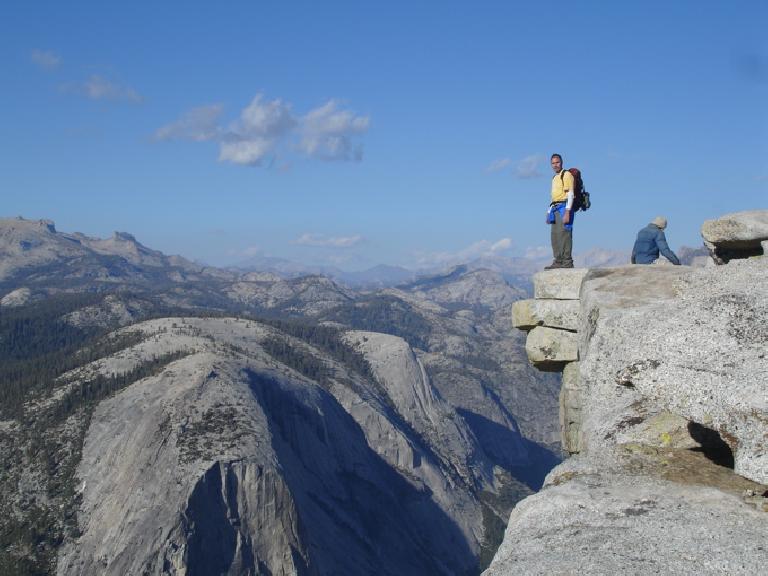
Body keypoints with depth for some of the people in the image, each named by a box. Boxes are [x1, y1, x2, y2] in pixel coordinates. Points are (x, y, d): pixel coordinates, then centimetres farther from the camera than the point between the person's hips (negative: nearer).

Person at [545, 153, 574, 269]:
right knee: (555, 235, 7)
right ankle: (558, 262, 11)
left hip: (564, 207, -9)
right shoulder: (554, 178, 23)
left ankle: (567, 262, -14)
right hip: (555, 208, 9)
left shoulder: (567, 175, -4)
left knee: (564, 234, -13)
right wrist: (549, 212, 21)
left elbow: (570, 194, -12)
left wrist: (567, 212, -20)